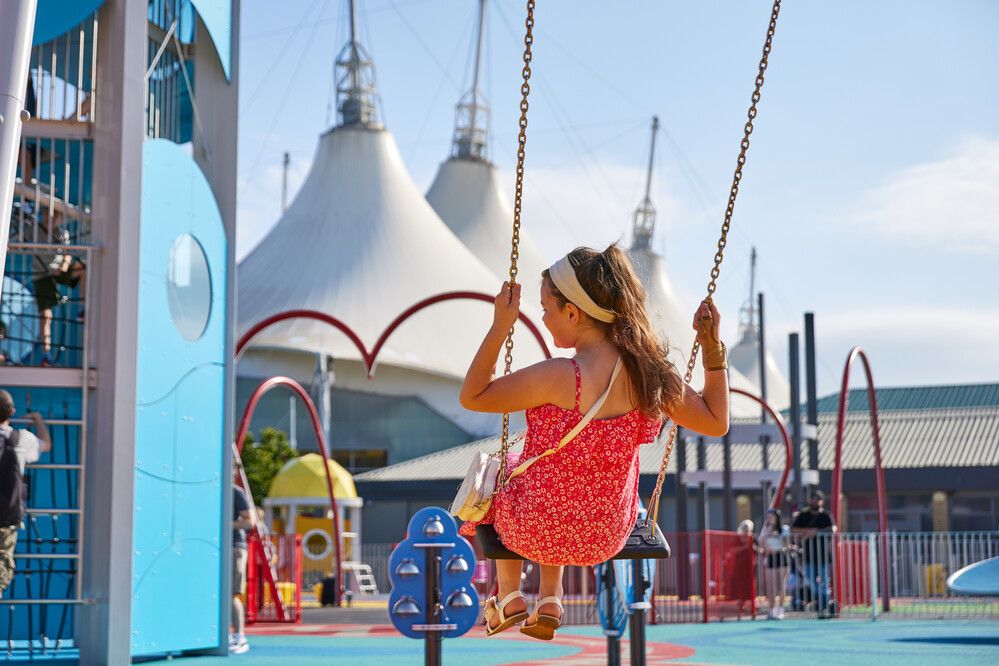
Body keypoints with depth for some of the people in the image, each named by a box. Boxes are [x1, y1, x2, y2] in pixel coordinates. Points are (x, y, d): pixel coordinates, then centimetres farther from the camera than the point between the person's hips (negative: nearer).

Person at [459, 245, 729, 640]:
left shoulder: (562, 377, -31)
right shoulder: (651, 372, -14)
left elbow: (472, 396, -20)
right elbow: (716, 422, 0)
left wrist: (500, 325, -21)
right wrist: (713, 349, 0)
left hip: (538, 532, -5)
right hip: (608, 537, 5)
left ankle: (509, 598, 39)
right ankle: (550, 601, 37)